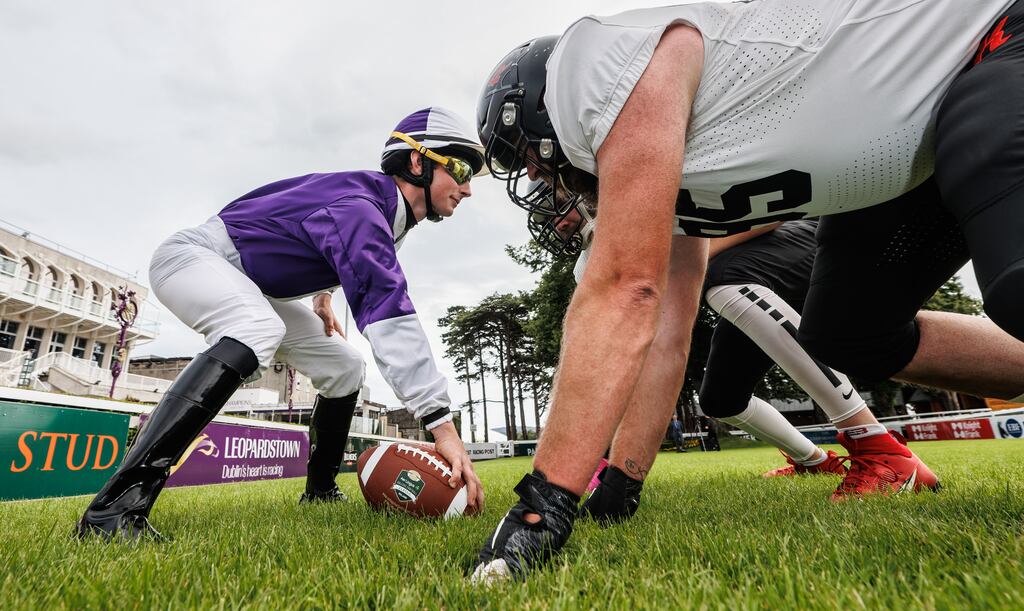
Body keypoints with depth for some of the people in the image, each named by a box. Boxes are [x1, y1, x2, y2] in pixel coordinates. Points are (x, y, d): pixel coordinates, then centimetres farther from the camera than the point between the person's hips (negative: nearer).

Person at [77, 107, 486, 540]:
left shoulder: (382, 207, -3)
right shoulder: (358, 208, -33)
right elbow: (388, 320, -46)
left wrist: (322, 295, 9)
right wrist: (443, 426, -50)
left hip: (254, 288, 9)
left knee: (344, 366, 3)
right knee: (258, 330, -41)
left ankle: (320, 491, 18)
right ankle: (115, 507, -37)